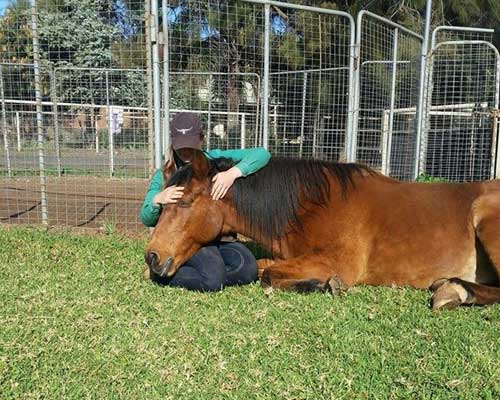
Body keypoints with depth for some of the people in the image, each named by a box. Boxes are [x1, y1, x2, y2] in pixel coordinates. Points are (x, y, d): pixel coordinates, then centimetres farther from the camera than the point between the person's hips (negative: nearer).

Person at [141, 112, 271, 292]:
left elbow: (262, 154, -7)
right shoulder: (163, 176, 3)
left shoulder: (215, 159, 3)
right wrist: (158, 200, -27)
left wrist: (233, 173, -25)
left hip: (218, 235, 3)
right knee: (213, 278, -30)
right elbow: (147, 220, -4)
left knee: (248, 269, -24)